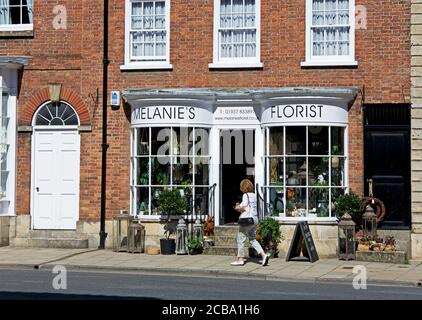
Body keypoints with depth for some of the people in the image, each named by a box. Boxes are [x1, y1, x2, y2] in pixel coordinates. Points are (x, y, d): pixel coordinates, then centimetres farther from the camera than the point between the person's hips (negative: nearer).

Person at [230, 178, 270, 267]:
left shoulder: (245, 195, -13)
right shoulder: (254, 195, 11)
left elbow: (244, 207, -23)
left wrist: (237, 208, -5)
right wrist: (240, 207, 14)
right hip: (255, 218, 8)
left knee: (241, 239, 4)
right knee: (253, 239, 15)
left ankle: (240, 259, 9)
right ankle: (264, 255, 3)